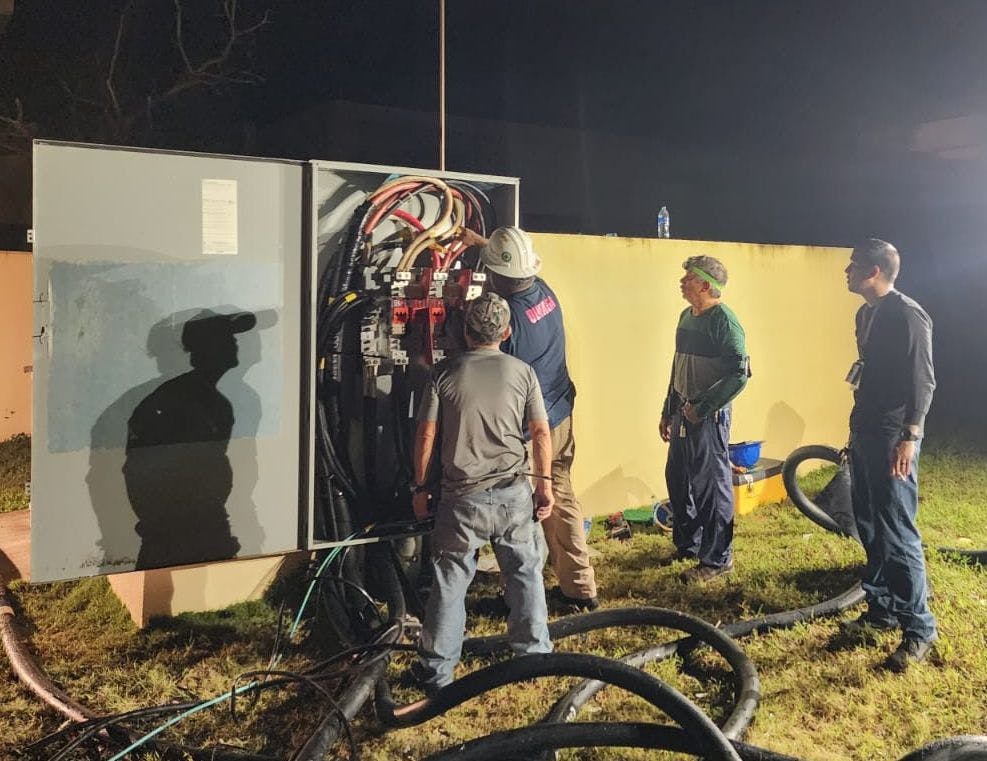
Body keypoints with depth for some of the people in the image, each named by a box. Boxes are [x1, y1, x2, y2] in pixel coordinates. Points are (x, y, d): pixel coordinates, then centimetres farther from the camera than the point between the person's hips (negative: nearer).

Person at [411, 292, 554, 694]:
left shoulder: (443, 373, -5)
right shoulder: (523, 372, -2)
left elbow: (425, 435, -3)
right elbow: (541, 432, 0)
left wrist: (420, 487, 7)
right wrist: (544, 483, 10)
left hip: (462, 497, -1)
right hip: (514, 494, 2)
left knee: (450, 581, 8)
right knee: (526, 573, 17)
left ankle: (436, 671, 15)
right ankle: (535, 654, 28)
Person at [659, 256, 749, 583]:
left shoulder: (723, 320, -16)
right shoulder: (687, 316, 11)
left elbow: (739, 374, -21)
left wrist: (703, 409, -19)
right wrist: (668, 411, 20)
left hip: (709, 417, -9)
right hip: (684, 413, 9)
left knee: (711, 486, 0)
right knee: (677, 479, 16)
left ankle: (717, 559, 12)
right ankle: (687, 544, 33)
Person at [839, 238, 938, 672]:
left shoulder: (907, 315, -14)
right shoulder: (866, 314, 14)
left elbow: (922, 380, -17)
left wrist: (910, 436, -21)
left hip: (892, 439, -9)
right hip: (864, 435, 9)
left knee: (897, 534, -7)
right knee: (869, 529, 14)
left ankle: (920, 628, 2)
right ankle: (882, 610, 25)